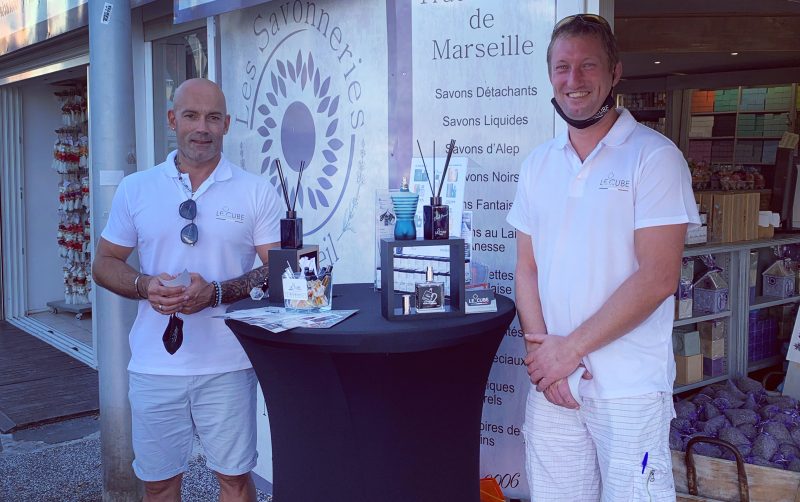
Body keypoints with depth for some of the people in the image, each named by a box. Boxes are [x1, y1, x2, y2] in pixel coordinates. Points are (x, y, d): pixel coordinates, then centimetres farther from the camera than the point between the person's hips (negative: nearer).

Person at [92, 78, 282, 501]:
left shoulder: (257, 192, 1)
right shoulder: (135, 189, 6)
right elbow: (104, 263, 10)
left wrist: (215, 292, -17)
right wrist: (145, 286, -11)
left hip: (226, 363, -1)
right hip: (154, 365, 2)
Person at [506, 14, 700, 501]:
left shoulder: (653, 156, -7)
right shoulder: (538, 164, 9)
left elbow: (658, 277, -14)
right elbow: (527, 269, 9)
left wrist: (570, 348, -13)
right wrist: (545, 352, -5)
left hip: (630, 389, -4)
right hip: (551, 385, 4)